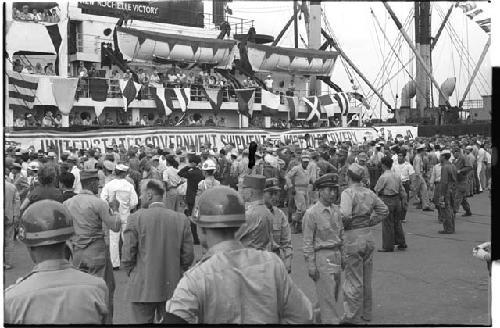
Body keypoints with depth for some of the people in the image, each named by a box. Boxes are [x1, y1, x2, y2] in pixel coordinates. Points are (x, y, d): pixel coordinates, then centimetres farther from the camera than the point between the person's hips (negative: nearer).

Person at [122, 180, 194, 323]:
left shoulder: (136, 218, -9)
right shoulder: (181, 219, -2)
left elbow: (127, 256, -7)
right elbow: (188, 256, 0)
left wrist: (133, 275, 10)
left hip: (143, 288, -2)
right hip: (173, 288, 3)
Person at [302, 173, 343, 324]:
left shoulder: (336, 210, 8)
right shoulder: (311, 213, -12)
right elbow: (308, 242, -11)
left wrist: (343, 255, 16)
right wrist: (311, 265, -13)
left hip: (336, 254, 7)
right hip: (322, 256, -7)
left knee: (334, 294, 15)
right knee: (327, 295, -3)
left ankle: (316, 314, 32)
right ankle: (331, 321, 5)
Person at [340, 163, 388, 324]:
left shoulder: (347, 193, -16)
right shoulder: (369, 192, 4)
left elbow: (345, 215, -29)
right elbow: (384, 210, 9)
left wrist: (343, 224, -10)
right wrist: (370, 222, 9)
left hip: (352, 238, -7)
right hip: (368, 237, 7)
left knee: (353, 279, 3)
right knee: (366, 279, 17)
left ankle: (353, 315, 12)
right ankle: (366, 313, 29)